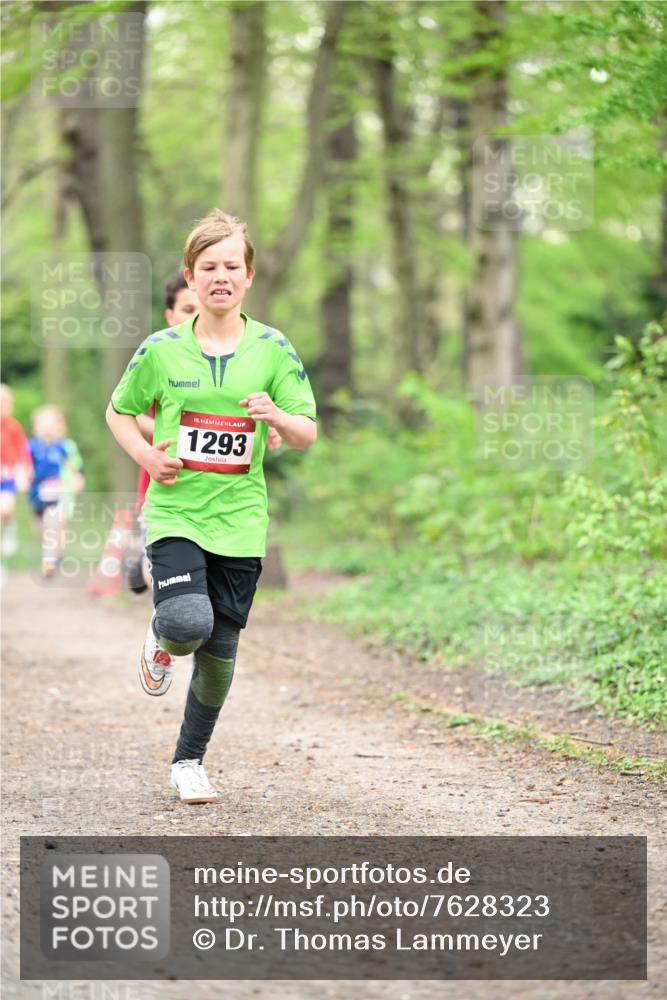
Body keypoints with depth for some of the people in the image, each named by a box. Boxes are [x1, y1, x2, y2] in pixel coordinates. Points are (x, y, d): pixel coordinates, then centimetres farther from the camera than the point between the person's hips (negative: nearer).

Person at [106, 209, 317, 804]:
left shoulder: (273, 349, 1)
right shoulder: (162, 349, 0)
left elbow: (307, 436, 2)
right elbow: (119, 411, 14)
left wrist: (278, 417, -20)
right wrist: (145, 455, -4)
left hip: (239, 518, 2)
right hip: (174, 511, -2)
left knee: (219, 653, 6)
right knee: (188, 623, -26)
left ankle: (189, 761, 28)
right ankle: (161, 640, 13)